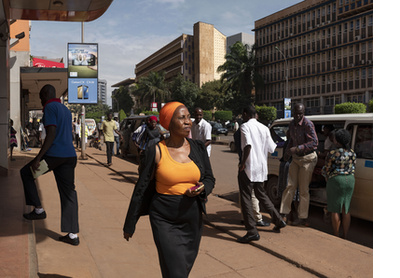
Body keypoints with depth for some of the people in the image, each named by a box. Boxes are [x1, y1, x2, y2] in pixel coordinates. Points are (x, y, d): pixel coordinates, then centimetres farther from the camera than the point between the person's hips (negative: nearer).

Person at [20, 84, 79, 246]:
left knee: (26, 172, 17)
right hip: (70, 155, 8)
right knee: (68, 193, 6)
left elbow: (51, 134, -17)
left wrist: (38, 158, -17)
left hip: (54, 155, -8)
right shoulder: (66, 109, 22)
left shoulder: (50, 107, -6)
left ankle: (38, 209, 17)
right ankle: (73, 235, 7)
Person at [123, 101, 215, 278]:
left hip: (193, 220, 4)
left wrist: (202, 189, -14)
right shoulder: (157, 151, -9)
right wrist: (130, 224, 3)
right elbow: (142, 189, -2)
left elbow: (210, 179, 11)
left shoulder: (198, 148, 2)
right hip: (164, 221, -4)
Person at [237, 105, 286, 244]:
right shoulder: (264, 128, 10)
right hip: (261, 167, 7)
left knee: (246, 198, -1)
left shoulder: (245, 126, -10)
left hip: (248, 167, -7)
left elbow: (248, 145, -27)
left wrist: (243, 163, -19)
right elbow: (271, 148, 10)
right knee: (261, 194, 23)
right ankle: (278, 221, 27)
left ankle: (252, 231, -2)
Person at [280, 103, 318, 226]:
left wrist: (297, 148, -31)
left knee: (303, 189, 0)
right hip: (295, 158, 6)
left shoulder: (308, 124, -18)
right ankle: (283, 213, 10)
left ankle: (302, 217, 12)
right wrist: (287, 151, 8)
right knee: (290, 185, 4)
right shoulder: (292, 124, 5)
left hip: (307, 159, -6)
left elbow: (314, 142, -25)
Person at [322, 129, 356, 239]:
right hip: (350, 180, 6)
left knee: (335, 210, 5)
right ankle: (345, 236, 19)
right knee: (346, 210, 13)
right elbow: (353, 168, 11)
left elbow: (326, 170, -6)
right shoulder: (352, 153, 3)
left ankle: (336, 237, 11)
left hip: (336, 181, -6)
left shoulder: (332, 154, -14)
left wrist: (328, 180, 11)